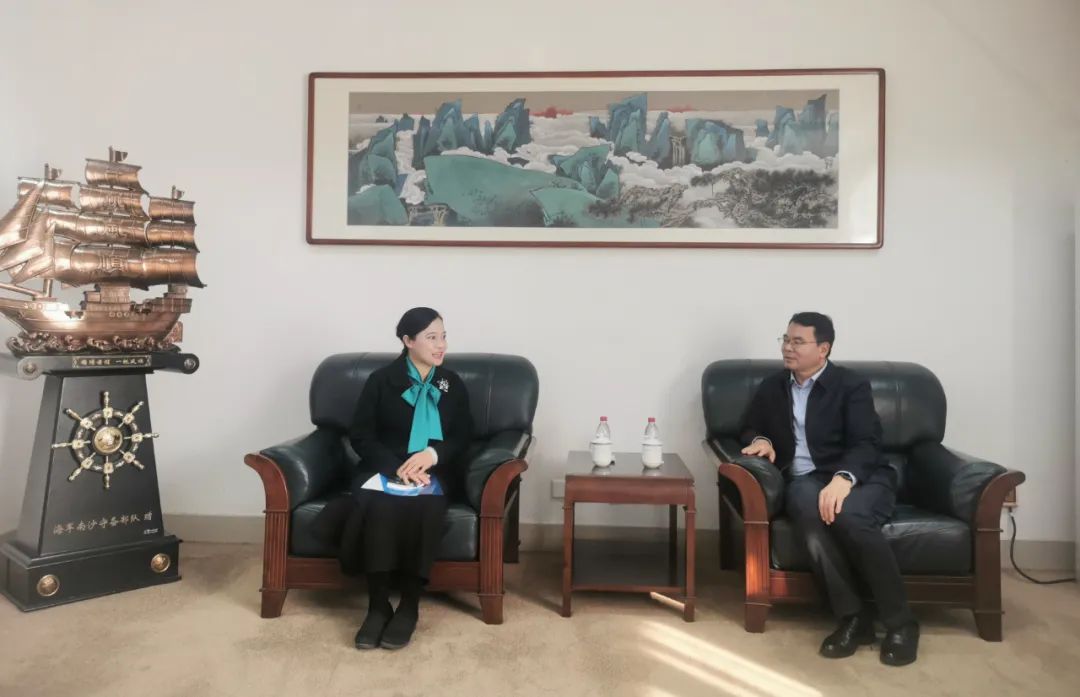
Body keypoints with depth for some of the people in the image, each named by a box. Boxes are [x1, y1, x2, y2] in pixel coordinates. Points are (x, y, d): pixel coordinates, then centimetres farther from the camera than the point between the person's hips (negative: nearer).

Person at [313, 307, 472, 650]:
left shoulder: (453, 384, 13)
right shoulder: (381, 380, 5)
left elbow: (463, 437, 7)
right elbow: (360, 436, -1)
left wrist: (433, 453, -15)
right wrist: (396, 467, -18)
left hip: (432, 474, 1)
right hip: (384, 471, -1)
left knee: (422, 509, -34)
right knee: (380, 507, -35)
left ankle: (409, 607, -22)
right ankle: (377, 606, -23)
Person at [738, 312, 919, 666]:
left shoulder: (852, 385, 2)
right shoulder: (772, 387, 15)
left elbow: (866, 444, -11)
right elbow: (748, 428, 26)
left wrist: (843, 478, -31)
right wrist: (760, 440, 0)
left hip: (860, 477, -2)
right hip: (805, 480, 2)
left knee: (848, 515, -36)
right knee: (812, 511, -35)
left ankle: (900, 622, -18)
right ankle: (853, 617, -24)